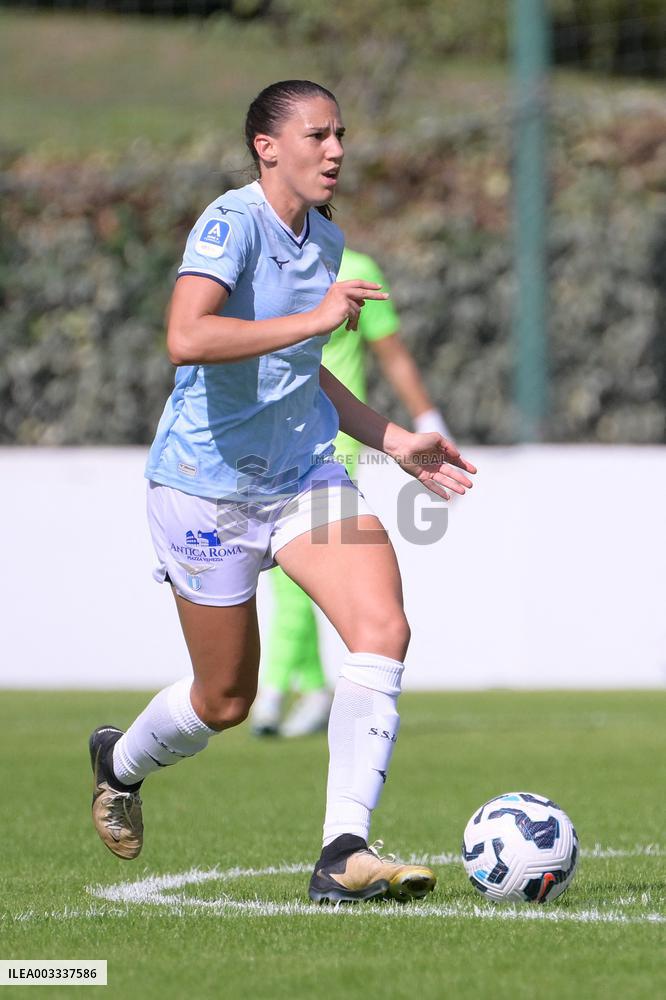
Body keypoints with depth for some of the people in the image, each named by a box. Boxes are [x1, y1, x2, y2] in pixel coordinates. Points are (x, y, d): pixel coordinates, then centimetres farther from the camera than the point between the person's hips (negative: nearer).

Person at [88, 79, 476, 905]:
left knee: (383, 628, -18)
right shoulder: (232, 222, -17)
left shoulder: (326, 239, 9)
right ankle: (121, 761, 41)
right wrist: (316, 318, -35)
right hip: (207, 485, -7)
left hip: (304, 474, 7)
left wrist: (393, 441, 18)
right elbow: (186, 339, -34)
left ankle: (345, 853, -17)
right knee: (226, 700, 6)